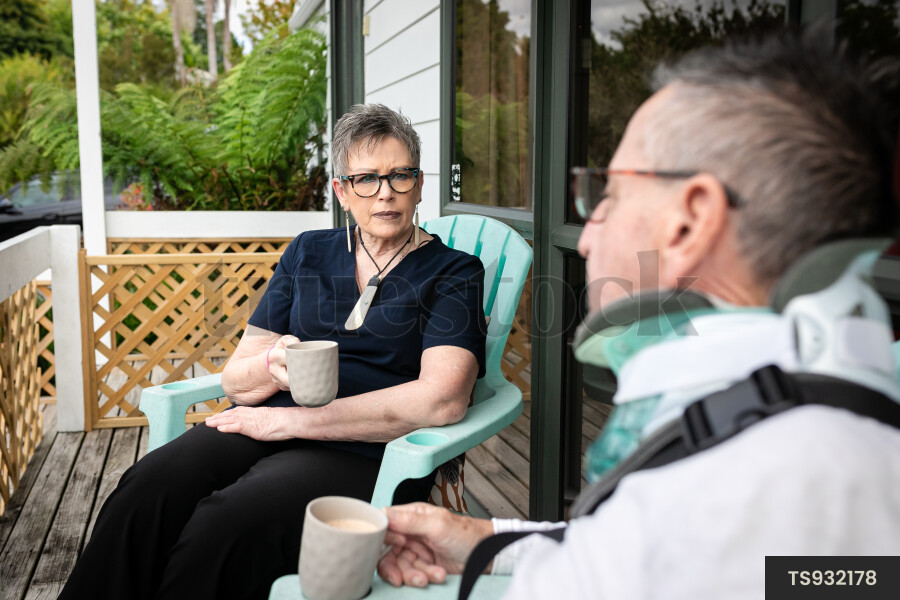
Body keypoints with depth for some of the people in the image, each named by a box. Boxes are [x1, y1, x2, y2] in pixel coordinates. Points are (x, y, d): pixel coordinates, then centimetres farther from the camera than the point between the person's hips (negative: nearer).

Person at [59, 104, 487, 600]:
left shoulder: (453, 273, 5)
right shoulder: (309, 252, 17)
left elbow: (443, 399, -13)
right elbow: (235, 379, 14)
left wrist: (294, 418, -12)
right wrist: (272, 367, -12)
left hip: (364, 454, -4)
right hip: (270, 427, 4)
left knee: (226, 522, -31)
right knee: (147, 491, -25)